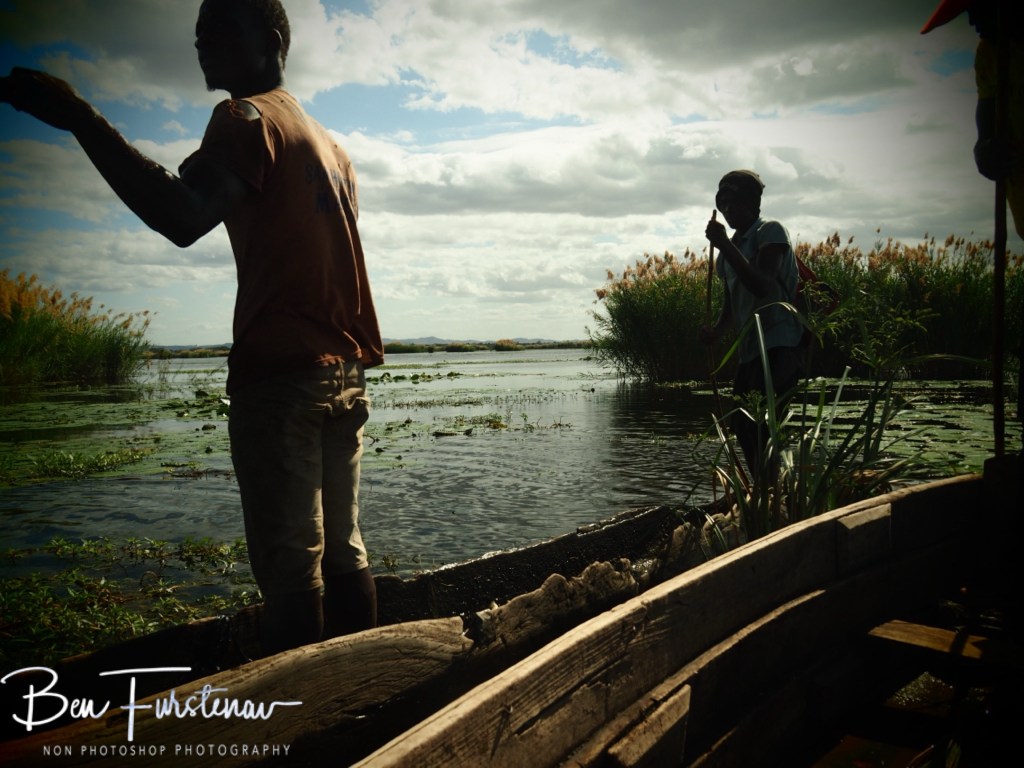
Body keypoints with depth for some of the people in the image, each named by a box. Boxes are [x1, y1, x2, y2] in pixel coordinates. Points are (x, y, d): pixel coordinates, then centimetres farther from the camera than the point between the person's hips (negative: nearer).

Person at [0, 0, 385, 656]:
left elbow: (183, 218, -20)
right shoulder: (329, 143, 23)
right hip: (345, 377, 8)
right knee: (343, 552, 11)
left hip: (281, 376, -8)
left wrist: (80, 119, -20)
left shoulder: (247, 117, -3)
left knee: (290, 565, -5)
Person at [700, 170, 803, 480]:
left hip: (780, 345, -9)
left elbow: (761, 286, -19)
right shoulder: (729, 249, 18)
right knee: (742, 423, 12)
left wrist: (725, 245, -20)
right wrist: (717, 329, -1)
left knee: (759, 425, -19)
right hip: (750, 348, 9)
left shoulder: (769, 231, -5)